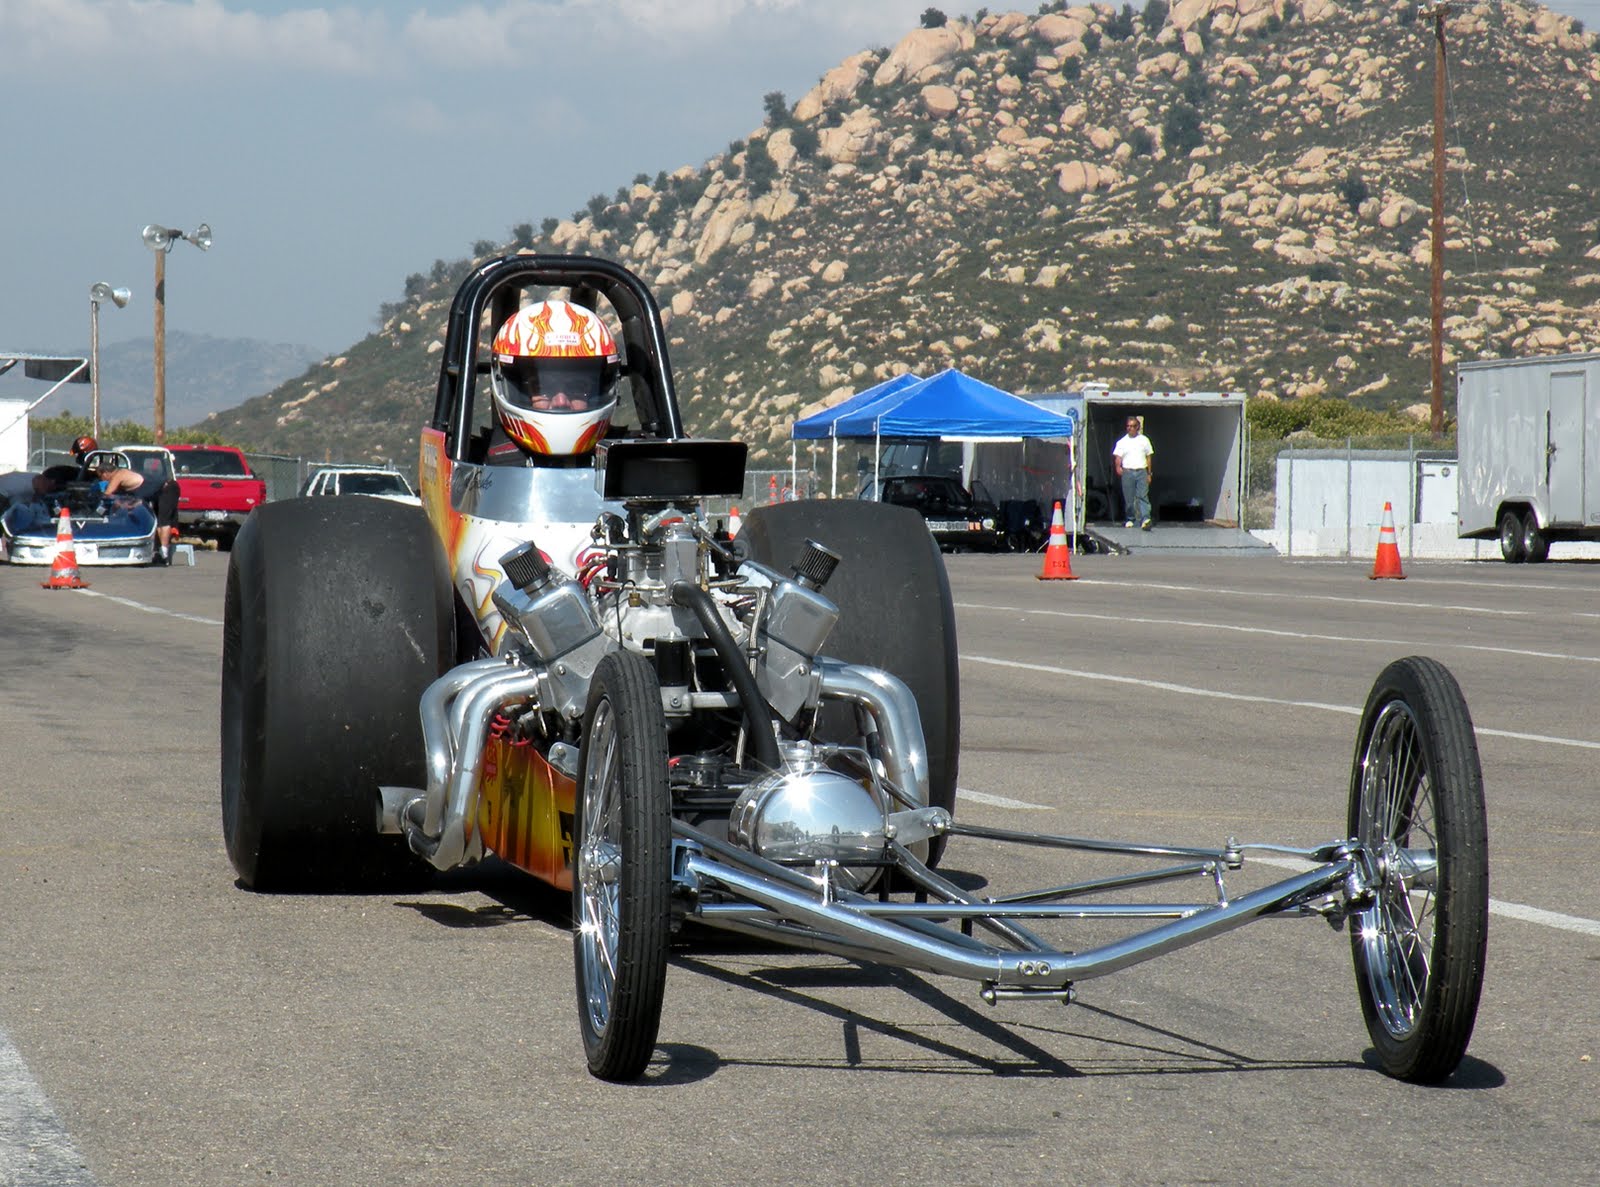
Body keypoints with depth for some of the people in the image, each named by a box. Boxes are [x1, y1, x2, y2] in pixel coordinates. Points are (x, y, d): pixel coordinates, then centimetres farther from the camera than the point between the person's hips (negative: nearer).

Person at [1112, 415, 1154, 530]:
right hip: (1127, 472, 1)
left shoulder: (1144, 440, 12)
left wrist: (1149, 473, 9)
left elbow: (1149, 457, 14)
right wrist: (1118, 467, -19)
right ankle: (1130, 519, 15)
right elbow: (1118, 457, 2)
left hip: (1141, 471, -1)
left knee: (1143, 496, -13)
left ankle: (1145, 519, -25)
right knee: (1129, 498, 2)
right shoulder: (1122, 442, 10)